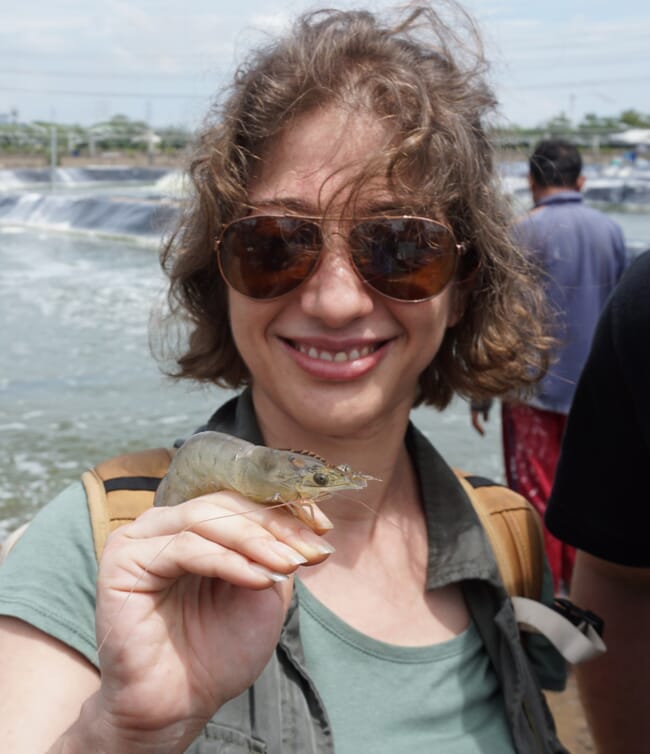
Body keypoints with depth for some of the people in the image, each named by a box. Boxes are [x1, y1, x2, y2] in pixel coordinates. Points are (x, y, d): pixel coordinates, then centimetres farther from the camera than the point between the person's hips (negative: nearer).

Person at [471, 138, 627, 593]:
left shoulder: (524, 233, -11)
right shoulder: (611, 231, 4)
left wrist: (480, 395, -4)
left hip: (534, 387, -4)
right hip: (595, 389, 5)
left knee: (536, 495, 5)